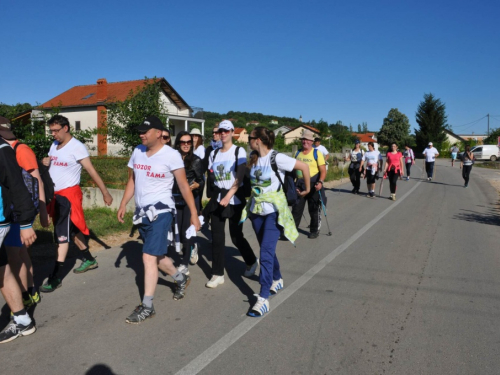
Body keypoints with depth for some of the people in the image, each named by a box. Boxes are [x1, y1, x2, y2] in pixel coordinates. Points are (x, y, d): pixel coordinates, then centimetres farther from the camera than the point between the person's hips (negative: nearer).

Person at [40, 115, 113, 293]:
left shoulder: (76, 146, -15)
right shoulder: (54, 145, 10)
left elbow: (91, 170, -17)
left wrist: (105, 192, -17)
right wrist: (45, 163, -3)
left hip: (69, 194, -8)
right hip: (55, 194, 8)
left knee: (62, 234, -9)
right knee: (72, 230, 17)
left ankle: (56, 277, -6)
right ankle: (89, 260, 33)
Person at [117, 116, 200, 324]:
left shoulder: (171, 155, -12)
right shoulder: (137, 151, 6)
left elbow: (183, 186, -10)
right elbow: (132, 180, 16)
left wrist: (193, 213, -11)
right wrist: (123, 204, 11)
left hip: (160, 210, -7)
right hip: (141, 211, 7)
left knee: (149, 256, -11)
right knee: (156, 255, 18)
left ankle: (147, 307, 0)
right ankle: (181, 279, 43)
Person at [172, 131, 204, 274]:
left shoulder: (196, 160, -6)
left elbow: (202, 181, -4)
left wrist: (196, 185, -24)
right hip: (176, 199, 3)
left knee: (187, 230, -3)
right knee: (178, 231, 9)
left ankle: (184, 264, 9)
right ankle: (192, 248, 41)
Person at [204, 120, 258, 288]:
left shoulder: (239, 151, -5)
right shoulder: (214, 153, 9)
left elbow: (240, 178, -14)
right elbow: (211, 176, 12)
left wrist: (228, 196, -23)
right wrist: (211, 196, 5)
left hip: (235, 198, -4)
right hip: (217, 197, 4)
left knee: (236, 236, 1)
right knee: (217, 236, 1)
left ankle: (252, 261, 29)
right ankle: (217, 274, 11)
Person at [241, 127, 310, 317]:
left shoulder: (276, 158, -16)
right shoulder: (253, 158, 3)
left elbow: (304, 166, -11)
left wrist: (307, 189, -2)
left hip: (274, 210, -7)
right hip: (256, 209, 7)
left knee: (266, 252, -14)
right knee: (267, 249, 17)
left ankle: (263, 298, -11)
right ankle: (277, 280, 40)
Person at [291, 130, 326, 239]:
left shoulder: (317, 153, -6)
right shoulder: (297, 153, 8)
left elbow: (323, 170, -11)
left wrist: (320, 182, -26)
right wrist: (293, 183, 9)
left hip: (313, 183, -4)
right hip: (300, 184, 4)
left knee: (314, 209, 9)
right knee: (296, 209, 4)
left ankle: (315, 230, 24)